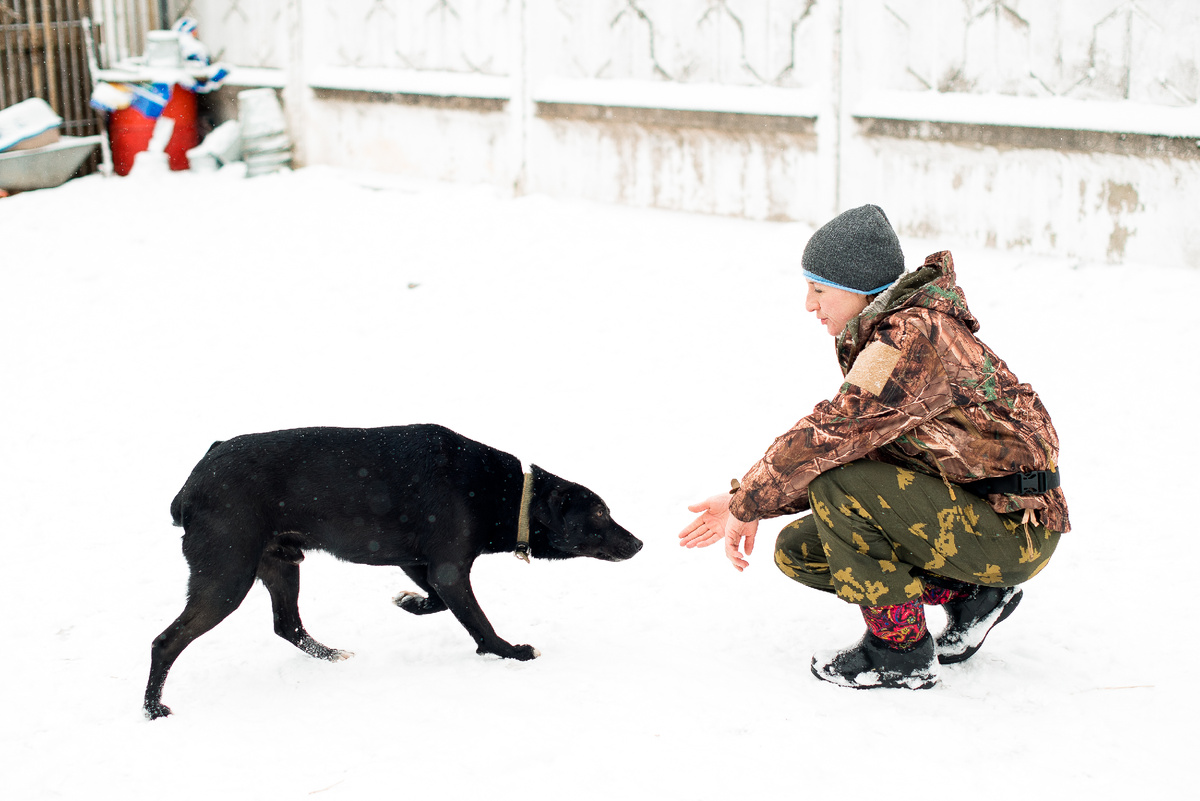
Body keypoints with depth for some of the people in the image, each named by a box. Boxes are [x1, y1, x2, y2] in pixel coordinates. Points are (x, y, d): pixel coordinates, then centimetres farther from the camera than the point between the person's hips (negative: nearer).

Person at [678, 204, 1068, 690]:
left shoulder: (912, 337, -23)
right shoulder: (886, 335, 9)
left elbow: (830, 434, -29)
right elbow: (847, 444, 8)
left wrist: (748, 504, -16)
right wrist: (745, 501, -1)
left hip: (1016, 528, -10)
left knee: (837, 486, -25)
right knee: (798, 549, 4)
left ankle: (900, 652, -10)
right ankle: (971, 595, 11)